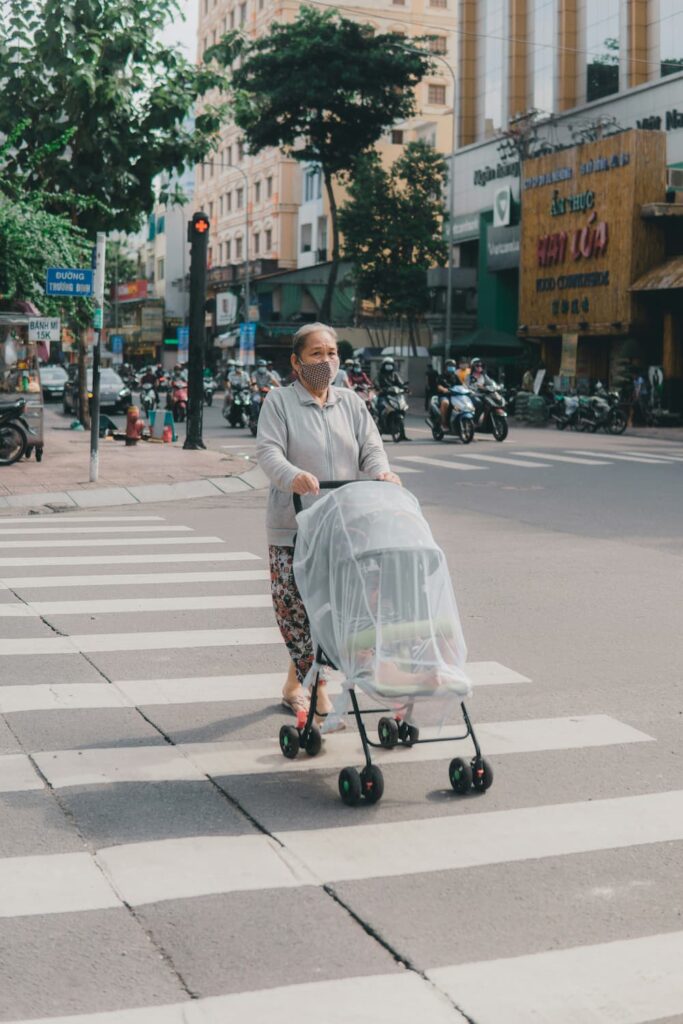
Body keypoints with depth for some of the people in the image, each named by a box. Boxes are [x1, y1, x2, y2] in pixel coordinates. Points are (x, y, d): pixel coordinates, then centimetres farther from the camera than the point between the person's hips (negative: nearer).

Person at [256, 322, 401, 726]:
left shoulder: (351, 402, 15)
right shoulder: (279, 402, 2)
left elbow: (370, 446, 8)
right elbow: (269, 451, -11)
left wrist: (382, 472, -15)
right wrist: (293, 476, -32)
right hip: (293, 525, -3)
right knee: (294, 601, -7)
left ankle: (297, 684, 19)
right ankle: (315, 686, 6)